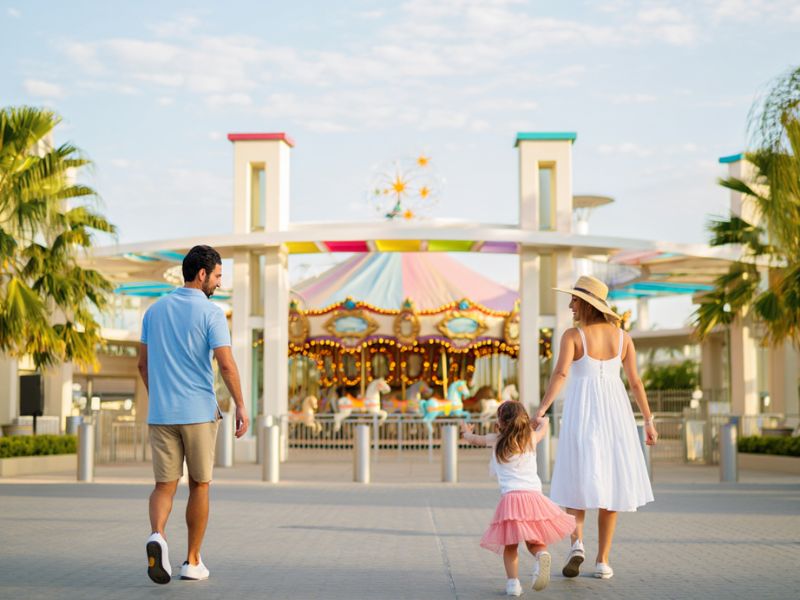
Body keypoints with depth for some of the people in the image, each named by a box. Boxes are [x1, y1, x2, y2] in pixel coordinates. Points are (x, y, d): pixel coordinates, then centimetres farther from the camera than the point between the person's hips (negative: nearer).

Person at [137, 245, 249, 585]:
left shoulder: (155, 310, 9)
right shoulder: (211, 313, -8)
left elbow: (143, 364, 14)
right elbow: (226, 365, -15)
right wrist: (240, 406, -6)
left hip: (160, 413, 3)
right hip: (199, 412, -3)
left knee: (165, 485, 4)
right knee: (199, 485, 11)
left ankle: (157, 536, -25)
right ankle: (192, 562, 16)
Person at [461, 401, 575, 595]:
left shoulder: (495, 440, 10)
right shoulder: (531, 438, 15)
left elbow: (474, 439, 31)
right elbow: (544, 428, 39)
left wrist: (467, 432, 53)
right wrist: (543, 421, 62)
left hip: (510, 497, -2)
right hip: (534, 495, 2)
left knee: (510, 545, 5)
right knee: (534, 541, 10)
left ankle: (513, 582, -6)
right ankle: (542, 554, -22)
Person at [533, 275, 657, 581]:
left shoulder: (572, 335, -6)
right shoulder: (622, 336, 5)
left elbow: (560, 374, -21)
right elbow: (635, 381, 5)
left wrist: (541, 410, -27)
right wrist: (649, 421, 11)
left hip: (581, 411, -2)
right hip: (614, 410, 3)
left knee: (576, 481, 10)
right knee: (609, 482, 9)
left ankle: (577, 543, -14)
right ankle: (602, 561, 7)